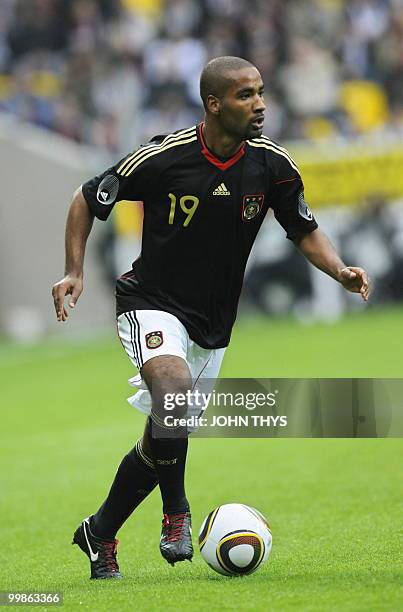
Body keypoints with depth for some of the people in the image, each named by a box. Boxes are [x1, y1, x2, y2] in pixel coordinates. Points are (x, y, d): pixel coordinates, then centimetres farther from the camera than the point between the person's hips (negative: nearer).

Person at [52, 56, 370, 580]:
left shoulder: (272, 164, -8)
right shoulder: (163, 157, -18)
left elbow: (305, 232, 6)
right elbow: (87, 200, -3)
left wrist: (341, 271, -13)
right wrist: (75, 273, -11)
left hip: (212, 326, 5)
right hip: (153, 306, -5)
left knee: (163, 441, 10)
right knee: (174, 387, -34)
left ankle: (100, 535, 32)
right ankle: (176, 511, -14)